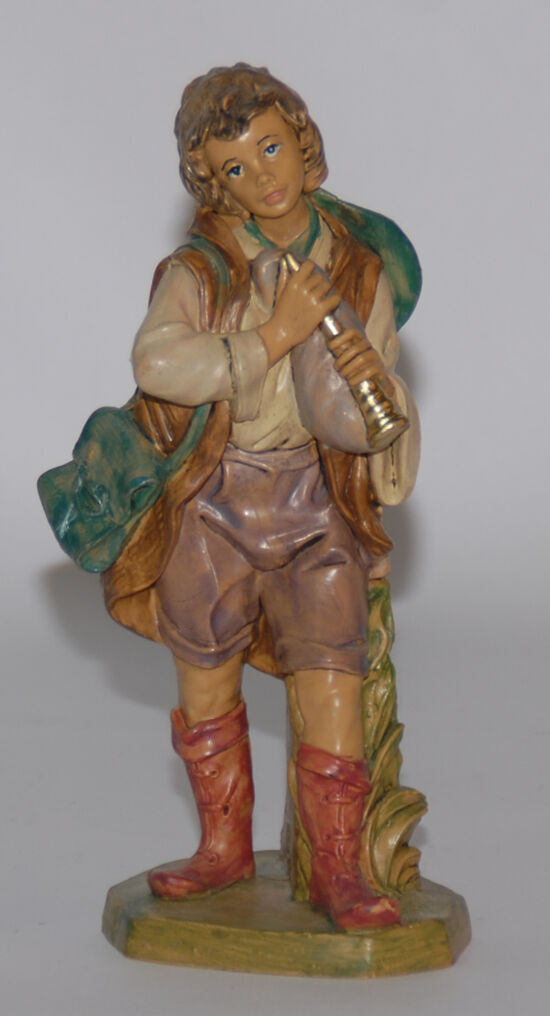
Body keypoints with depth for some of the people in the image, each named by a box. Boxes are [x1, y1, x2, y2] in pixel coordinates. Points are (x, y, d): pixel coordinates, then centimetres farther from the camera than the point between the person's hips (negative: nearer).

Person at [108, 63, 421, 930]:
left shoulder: (357, 273, -3)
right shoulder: (199, 271, -6)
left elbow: (350, 424, -6)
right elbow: (157, 361, -26)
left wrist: (369, 379, -29)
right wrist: (273, 335, -26)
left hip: (316, 504, 0)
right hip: (214, 498, 1)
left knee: (334, 682, -9)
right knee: (205, 683, 11)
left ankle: (337, 872, 5)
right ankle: (225, 846, 32)